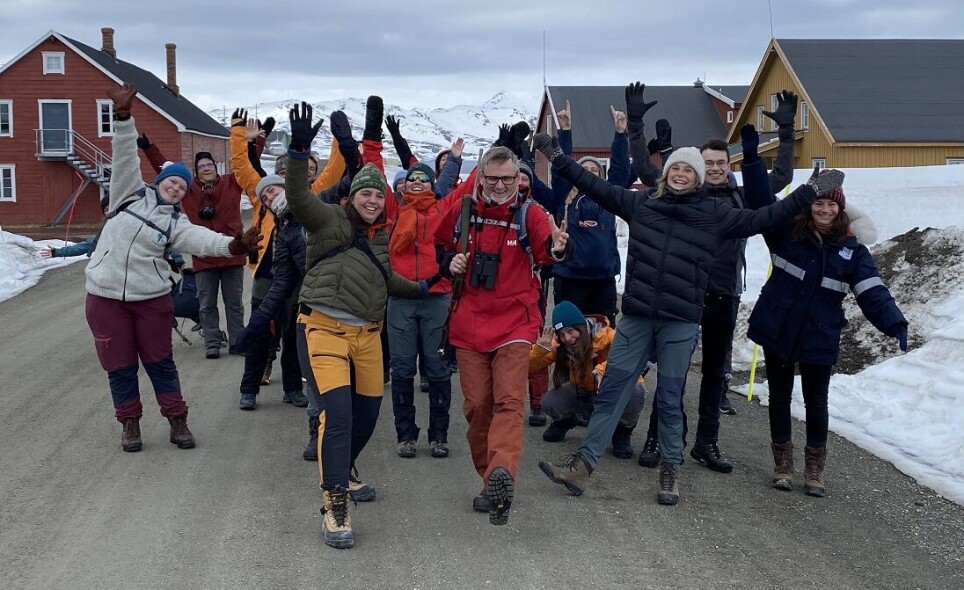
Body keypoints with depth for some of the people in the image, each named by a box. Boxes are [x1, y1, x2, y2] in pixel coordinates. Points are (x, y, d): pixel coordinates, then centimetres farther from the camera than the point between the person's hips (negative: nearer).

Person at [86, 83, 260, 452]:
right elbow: (125, 158, -8)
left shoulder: (176, 223, 0)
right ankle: (130, 424, 19)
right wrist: (123, 117, -22)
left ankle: (177, 422, 18)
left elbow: (202, 240, -19)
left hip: (151, 298, 0)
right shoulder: (131, 193, 3)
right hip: (106, 295, 0)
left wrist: (230, 245, -40)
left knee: (160, 362, 8)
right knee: (120, 365, 6)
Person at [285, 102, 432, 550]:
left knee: (368, 412, 14)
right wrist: (299, 151, -30)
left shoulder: (379, 236, 19)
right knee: (337, 412, -17)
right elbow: (298, 197, -19)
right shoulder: (330, 219, -1)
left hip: (367, 332, 7)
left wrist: (423, 289, 33)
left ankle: (340, 472, 41)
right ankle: (334, 506, -10)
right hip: (324, 327, -7)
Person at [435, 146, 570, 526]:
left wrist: (556, 248, -45)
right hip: (469, 323, 3)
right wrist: (449, 262, -5)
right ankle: (493, 482, 18)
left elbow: (545, 249, -22)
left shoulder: (529, 213, -4)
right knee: (477, 405, 5)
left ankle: (501, 474, -29)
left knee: (509, 400, -16)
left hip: (514, 323, -3)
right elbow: (440, 247, 18)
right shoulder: (461, 212, 4)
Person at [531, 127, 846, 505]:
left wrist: (812, 191, 6)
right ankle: (583, 464, 7)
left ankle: (670, 471, 21)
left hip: (681, 323, -1)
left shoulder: (715, 214, 3)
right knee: (611, 390, 3)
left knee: (670, 399, 8)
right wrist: (556, 155, 11)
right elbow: (594, 185, 11)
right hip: (636, 317, 1)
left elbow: (764, 218, 7)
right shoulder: (641, 202, 6)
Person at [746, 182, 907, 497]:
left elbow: (873, 292, -8)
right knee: (779, 397, 11)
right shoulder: (787, 232, -2)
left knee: (816, 402, 10)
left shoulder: (852, 250, -1)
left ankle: (815, 468, 25)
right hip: (777, 332, 0)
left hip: (819, 339, 0)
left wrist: (895, 324, -22)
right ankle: (782, 463, 25)